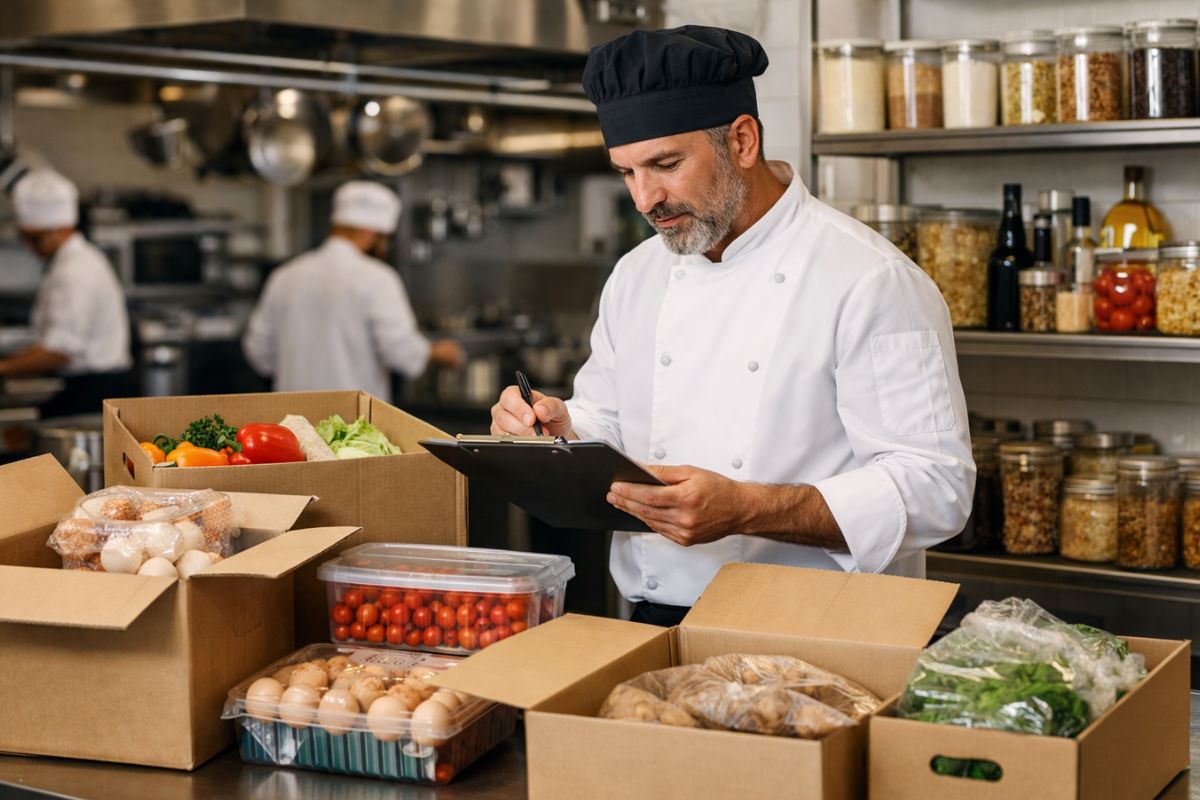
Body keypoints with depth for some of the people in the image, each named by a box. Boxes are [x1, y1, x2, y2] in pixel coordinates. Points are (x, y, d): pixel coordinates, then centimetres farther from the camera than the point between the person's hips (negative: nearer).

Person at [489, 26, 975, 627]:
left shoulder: (872, 282, -8)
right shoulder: (636, 277, 14)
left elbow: (935, 487, -13)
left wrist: (745, 510, -24)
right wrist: (557, 430, 1)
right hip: (651, 625, 5)